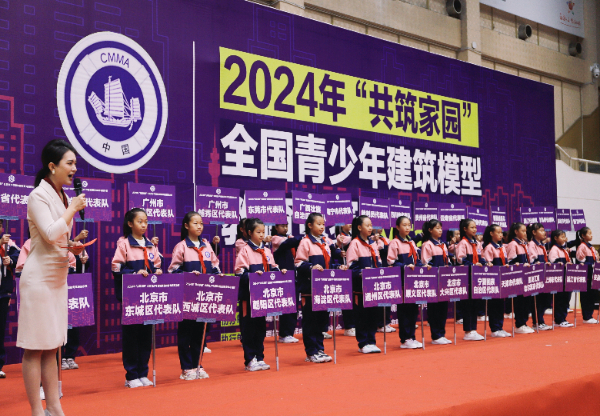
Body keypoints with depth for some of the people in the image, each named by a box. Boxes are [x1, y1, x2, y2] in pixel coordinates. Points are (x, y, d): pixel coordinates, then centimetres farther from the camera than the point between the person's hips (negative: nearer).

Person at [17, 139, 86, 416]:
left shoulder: (61, 196, 13)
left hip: (57, 277, 9)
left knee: (51, 346, 12)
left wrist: (72, 246, 4)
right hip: (39, 277, -9)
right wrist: (73, 208, -13)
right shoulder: (38, 195, -11)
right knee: (35, 348, -2)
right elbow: (50, 233, -22)